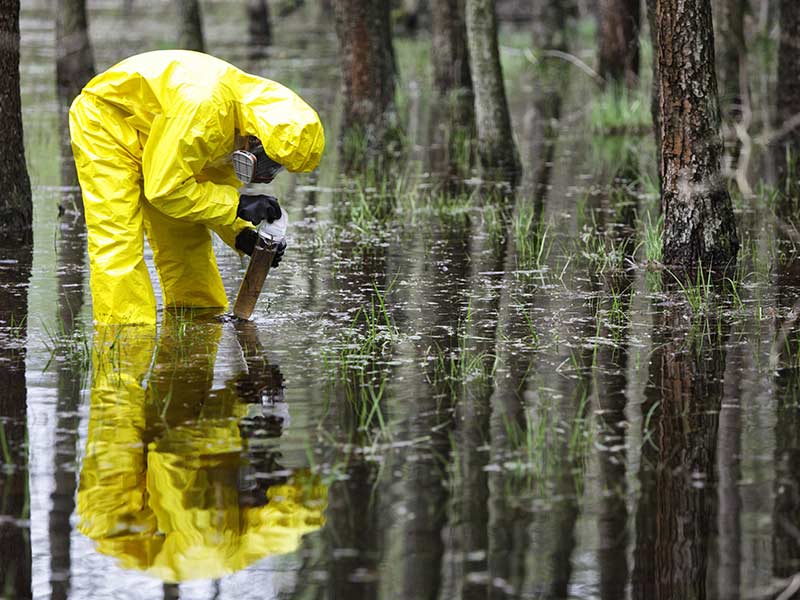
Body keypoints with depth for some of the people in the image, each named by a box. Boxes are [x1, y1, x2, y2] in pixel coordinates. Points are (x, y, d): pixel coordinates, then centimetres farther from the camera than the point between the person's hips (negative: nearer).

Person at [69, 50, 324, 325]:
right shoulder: (202, 110, -38)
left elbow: (217, 184, 3)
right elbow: (165, 189, -32)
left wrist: (243, 235, -12)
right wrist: (238, 205, -30)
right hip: (104, 123, -8)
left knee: (187, 240, 8)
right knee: (118, 242, -17)